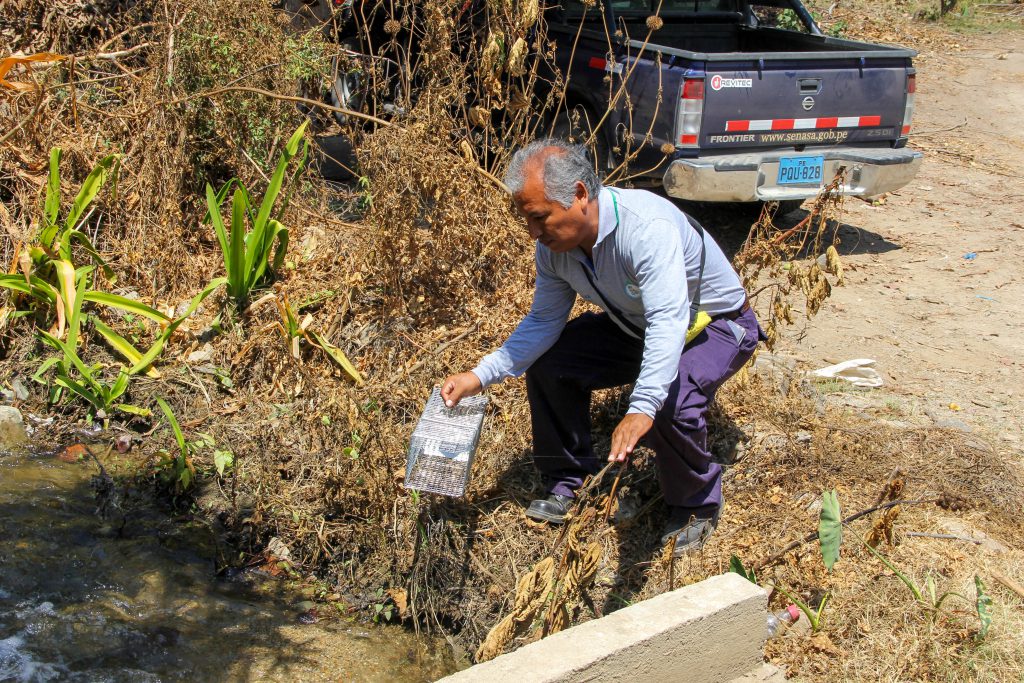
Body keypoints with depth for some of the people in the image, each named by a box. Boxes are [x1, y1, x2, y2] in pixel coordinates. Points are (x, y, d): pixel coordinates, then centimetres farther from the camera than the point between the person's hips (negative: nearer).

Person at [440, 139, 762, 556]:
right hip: (637, 326, 7)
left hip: (717, 325, -7)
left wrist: (642, 409, -62)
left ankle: (697, 507, -3)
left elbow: (669, 321, -49)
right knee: (547, 362, -5)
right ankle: (566, 484, 14)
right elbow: (543, 320, -3)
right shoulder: (553, 244, -13)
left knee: (669, 402, -34)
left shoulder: (646, 227, -38)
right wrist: (481, 375, -14)